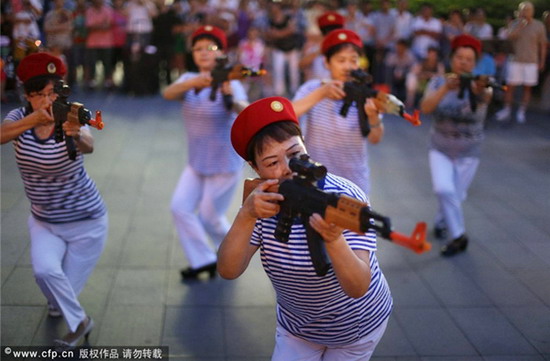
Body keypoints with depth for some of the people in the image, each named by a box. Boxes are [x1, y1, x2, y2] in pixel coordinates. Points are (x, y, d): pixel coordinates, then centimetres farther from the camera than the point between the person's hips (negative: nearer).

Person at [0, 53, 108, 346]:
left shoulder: (70, 120, -20)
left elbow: (88, 146, -43)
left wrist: (77, 136, -66)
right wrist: (34, 118, -50)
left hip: (85, 221, -2)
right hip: (43, 220, 3)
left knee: (67, 287, 3)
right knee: (44, 270, -22)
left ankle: (58, 302, 38)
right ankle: (79, 322, 4)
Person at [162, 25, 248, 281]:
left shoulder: (230, 84, -17)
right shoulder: (189, 79, -4)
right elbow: (168, 94, -26)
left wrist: (230, 98, -60)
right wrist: (194, 83, -46)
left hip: (225, 164, -5)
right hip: (196, 162, 5)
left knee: (209, 217, 4)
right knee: (180, 207, -5)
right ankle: (203, 260, 11)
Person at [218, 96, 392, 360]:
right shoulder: (263, 202, -16)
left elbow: (357, 288, -37)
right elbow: (228, 271, -25)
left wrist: (333, 240, -56)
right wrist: (246, 216, -41)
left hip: (356, 326, -2)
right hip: (296, 326, 3)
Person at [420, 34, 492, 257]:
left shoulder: (477, 85, -14)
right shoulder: (439, 82, -9)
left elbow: (485, 98, -39)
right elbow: (425, 108, -26)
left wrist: (480, 91, -64)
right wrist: (446, 88, -43)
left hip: (468, 152, 0)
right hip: (440, 149, 0)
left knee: (456, 196, 8)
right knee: (444, 189, -20)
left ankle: (441, 223, 39)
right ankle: (458, 236, -5)